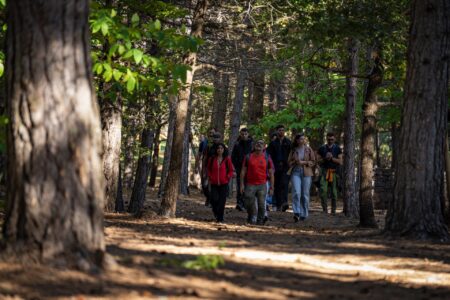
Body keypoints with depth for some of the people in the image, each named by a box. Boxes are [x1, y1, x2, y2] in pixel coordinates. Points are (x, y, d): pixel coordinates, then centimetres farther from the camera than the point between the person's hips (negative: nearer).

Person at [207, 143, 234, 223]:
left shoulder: (227, 159, -1)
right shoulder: (212, 159, 4)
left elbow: (231, 170, 7)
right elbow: (209, 169, 16)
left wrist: (227, 178, -4)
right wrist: (210, 178, 5)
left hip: (223, 183, -1)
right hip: (214, 183, 1)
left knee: (222, 201, -2)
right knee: (213, 199, -11)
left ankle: (220, 218, 8)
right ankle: (216, 212, 20)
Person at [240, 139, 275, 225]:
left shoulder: (267, 158, 5)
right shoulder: (248, 157, 6)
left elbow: (271, 173, 6)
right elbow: (243, 171, 8)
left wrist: (271, 188, 2)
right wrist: (242, 184, 0)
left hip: (262, 185, -1)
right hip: (250, 185, 1)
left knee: (261, 204, -3)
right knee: (249, 204, 1)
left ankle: (260, 220, 10)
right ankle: (251, 218, 24)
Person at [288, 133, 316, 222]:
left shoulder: (308, 149, 5)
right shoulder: (293, 150, 9)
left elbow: (313, 162, 4)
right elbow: (289, 162, 13)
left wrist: (304, 162, -12)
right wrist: (295, 162, -8)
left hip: (306, 173, 0)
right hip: (295, 172, 0)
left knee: (305, 194, 2)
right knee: (296, 192, -16)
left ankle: (304, 214, 12)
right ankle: (296, 213, -20)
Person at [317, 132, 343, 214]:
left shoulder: (337, 148, 8)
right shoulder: (322, 148, 10)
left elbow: (340, 162, 2)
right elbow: (319, 161, 10)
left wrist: (332, 158, -11)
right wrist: (325, 159, -8)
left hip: (334, 172, 0)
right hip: (324, 171, 0)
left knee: (334, 192, 1)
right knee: (323, 189, -17)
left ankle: (333, 209, 12)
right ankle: (325, 208, -10)